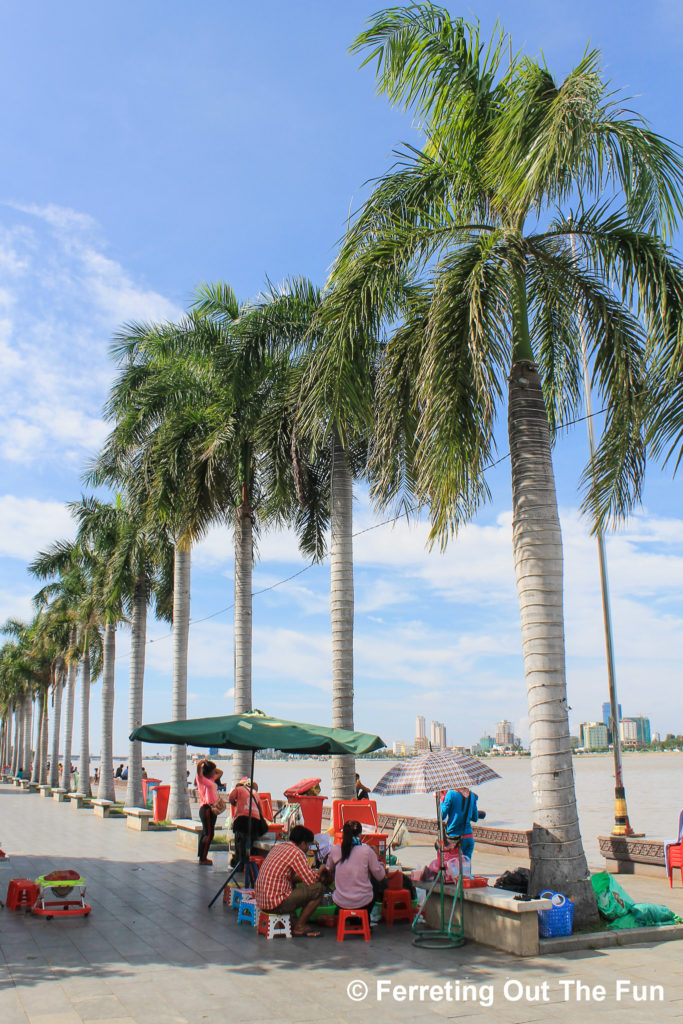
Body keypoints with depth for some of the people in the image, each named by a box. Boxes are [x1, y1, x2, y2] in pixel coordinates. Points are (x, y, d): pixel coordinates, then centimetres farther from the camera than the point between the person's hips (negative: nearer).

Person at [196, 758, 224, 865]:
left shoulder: (211, 779, 16)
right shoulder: (202, 779, -9)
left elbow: (220, 772, 31)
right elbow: (198, 765, -25)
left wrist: (209, 764, 18)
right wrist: (204, 761, -5)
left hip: (212, 809, 9)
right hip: (206, 809, -9)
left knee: (206, 833, 13)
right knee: (209, 834, -8)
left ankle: (202, 857, 20)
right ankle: (203, 858, -4)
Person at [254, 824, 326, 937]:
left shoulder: (278, 847, 16)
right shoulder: (297, 853, -11)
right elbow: (310, 880, -11)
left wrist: (316, 876, 21)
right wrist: (321, 871, 10)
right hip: (275, 904, -9)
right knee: (318, 888, -3)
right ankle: (299, 926, 7)